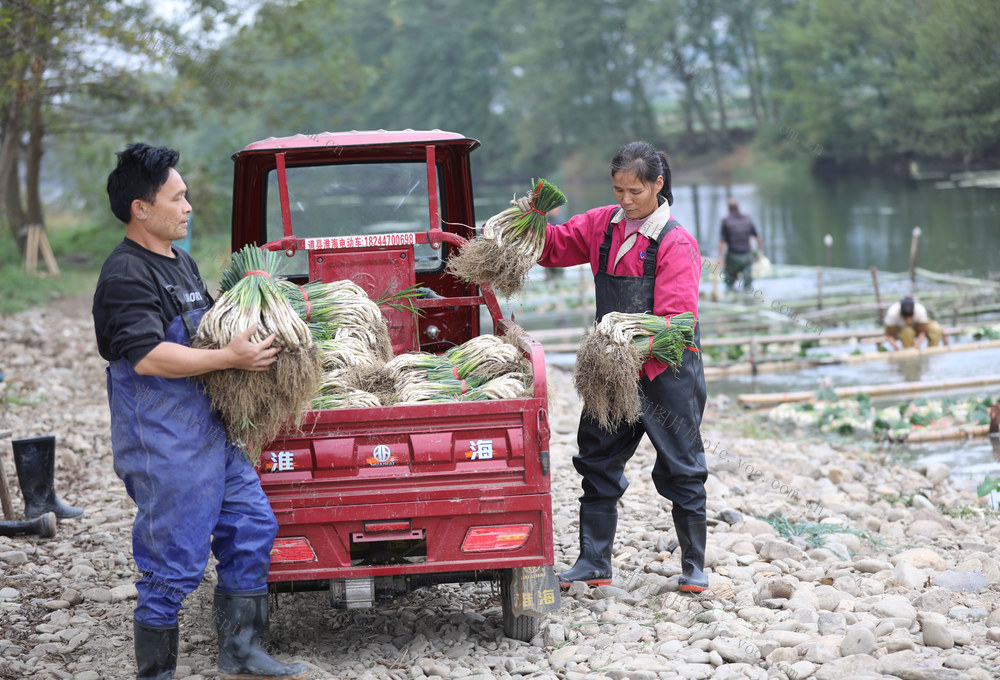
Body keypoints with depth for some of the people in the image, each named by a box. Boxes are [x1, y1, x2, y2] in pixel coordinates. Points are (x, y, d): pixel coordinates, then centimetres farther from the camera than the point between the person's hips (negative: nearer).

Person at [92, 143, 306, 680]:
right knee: (175, 566, -4)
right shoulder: (126, 276, -16)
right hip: (164, 450, -10)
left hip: (211, 434, 10)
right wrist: (230, 358, -23)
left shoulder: (181, 262, 15)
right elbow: (148, 356, -27)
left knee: (252, 526, 12)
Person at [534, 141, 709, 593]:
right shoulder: (603, 225, 5)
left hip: (666, 372, -6)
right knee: (598, 463, 8)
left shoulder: (675, 243, -13)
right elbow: (554, 248, 16)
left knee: (680, 471, 3)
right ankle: (593, 563, 16)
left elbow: (676, 320, -19)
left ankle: (694, 566, 15)